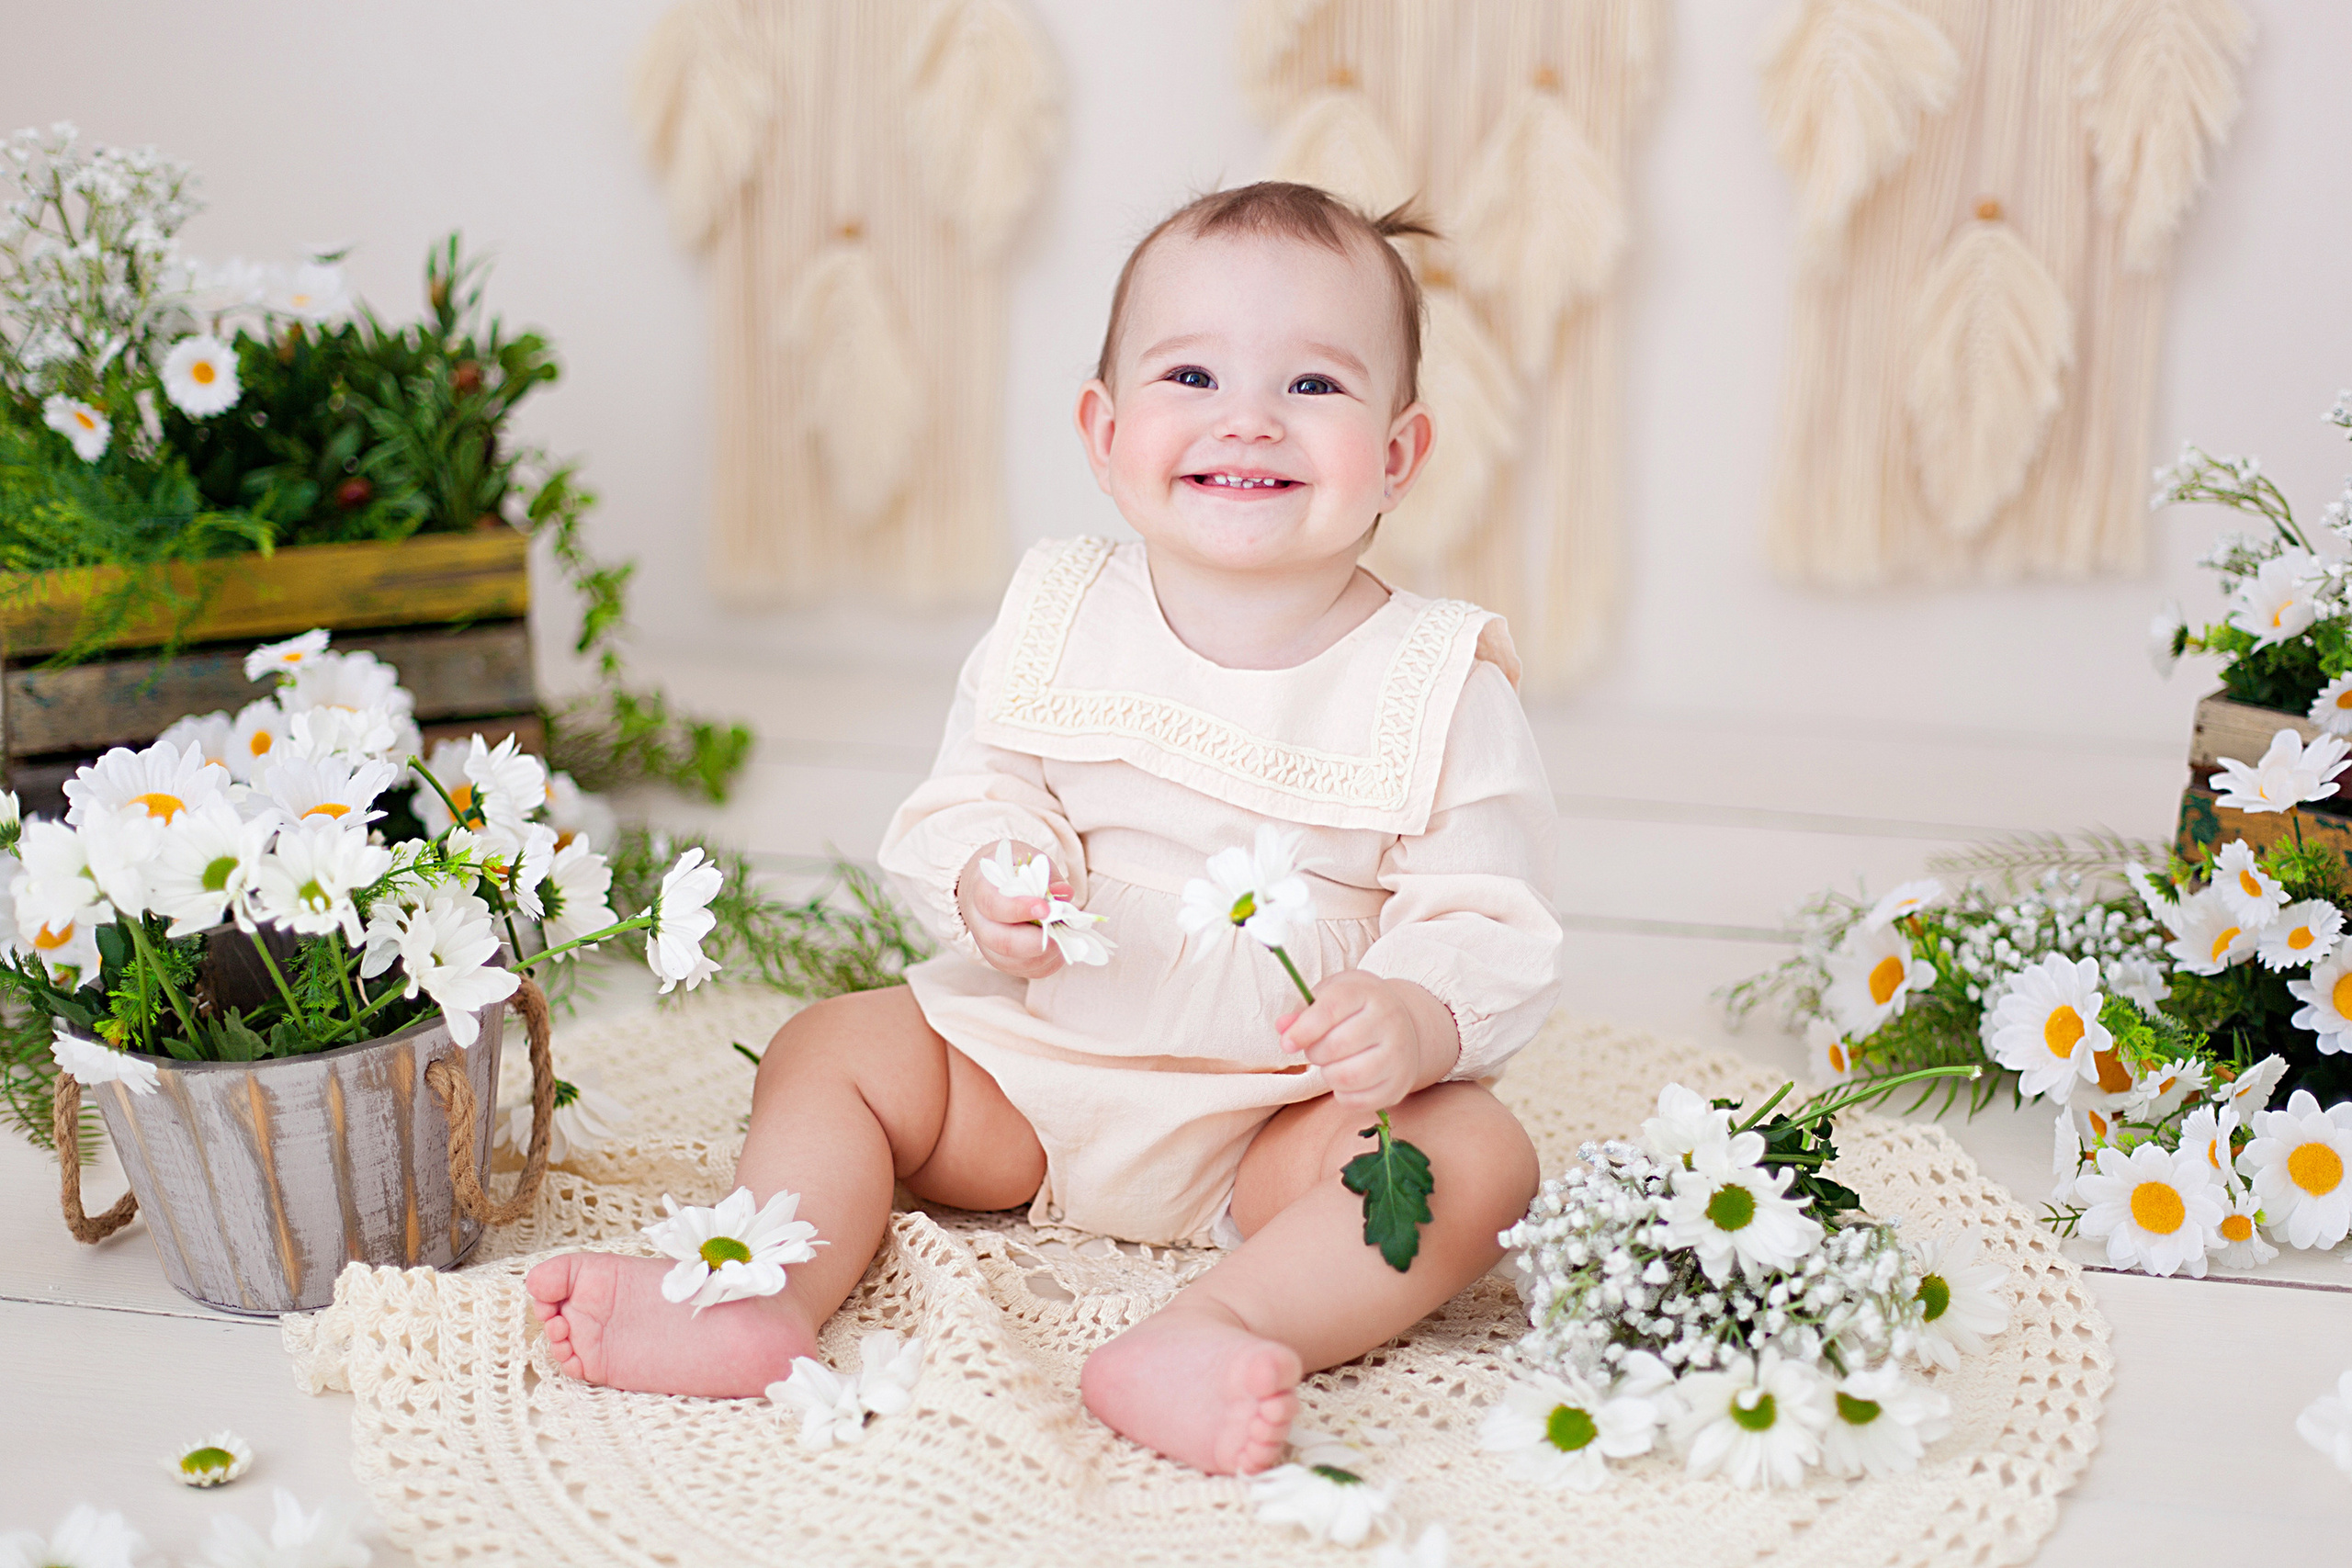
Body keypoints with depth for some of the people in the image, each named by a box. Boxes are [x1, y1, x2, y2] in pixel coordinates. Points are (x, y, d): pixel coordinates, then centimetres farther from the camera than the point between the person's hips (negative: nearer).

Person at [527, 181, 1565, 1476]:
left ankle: (1219, 1329, -46)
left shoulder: (1441, 687, -9)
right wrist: (984, 880, -22)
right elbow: (962, 800, 3)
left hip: (1288, 1111, -3)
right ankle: (763, 1295, -25)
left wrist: (1416, 1018, -33)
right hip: (1029, 1064, 3)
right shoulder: (1059, 625, -1)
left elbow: (1490, 924, -11)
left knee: (1477, 1153, -28)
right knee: (832, 1048, -8)